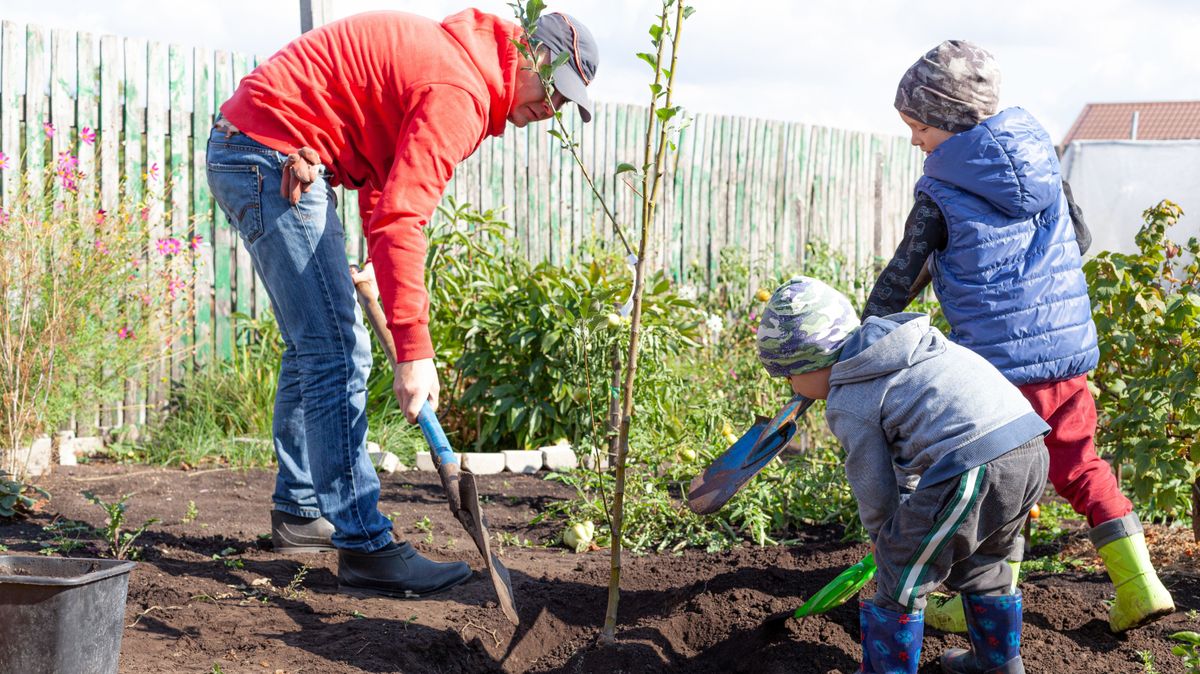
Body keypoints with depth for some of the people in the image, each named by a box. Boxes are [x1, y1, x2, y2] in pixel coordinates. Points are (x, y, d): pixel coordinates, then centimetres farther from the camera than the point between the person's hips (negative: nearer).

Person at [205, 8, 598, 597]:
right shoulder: (460, 89, -19)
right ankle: (364, 548, -11)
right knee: (336, 352, -12)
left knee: (315, 346, 19)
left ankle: (299, 513, 30)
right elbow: (400, 220, -28)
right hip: (271, 157, -11)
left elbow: (384, 191, 16)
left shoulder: (445, 55, 14)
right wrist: (414, 351, -30)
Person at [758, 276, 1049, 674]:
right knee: (982, 562, 31)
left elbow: (875, 491, 5)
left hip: (972, 469, -9)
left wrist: (885, 540, 23)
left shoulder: (847, 405, 0)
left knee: (902, 575, 8)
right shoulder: (902, 347, 25)